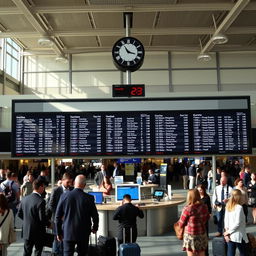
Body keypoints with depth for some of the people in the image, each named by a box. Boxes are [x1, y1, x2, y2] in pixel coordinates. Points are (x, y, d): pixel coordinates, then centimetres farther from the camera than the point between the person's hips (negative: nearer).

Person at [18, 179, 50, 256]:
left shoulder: (25, 199, -2)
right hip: (38, 232, -5)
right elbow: (42, 218, -22)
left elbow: (19, 214, 5)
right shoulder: (41, 201, -22)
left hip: (26, 231, 5)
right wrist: (48, 224, -4)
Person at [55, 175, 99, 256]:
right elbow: (95, 215, -4)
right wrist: (95, 228, 15)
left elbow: (58, 216, -1)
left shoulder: (64, 196, -6)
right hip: (83, 234, -1)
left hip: (67, 233, 1)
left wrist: (58, 232, 10)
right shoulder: (89, 198, -11)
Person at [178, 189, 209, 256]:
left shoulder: (187, 208, -20)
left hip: (190, 235, -4)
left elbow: (181, 224, -10)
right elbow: (207, 218, 13)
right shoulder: (204, 207, -6)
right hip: (202, 235, 5)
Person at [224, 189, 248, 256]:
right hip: (238, 235, -5)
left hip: (230, 235, 6)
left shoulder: (228, 206, 2)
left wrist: (227, 231, 0)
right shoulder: (239, 207, -16)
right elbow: (237, 223, -19)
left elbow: (226, 220, 1)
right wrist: (228, 232, -10)